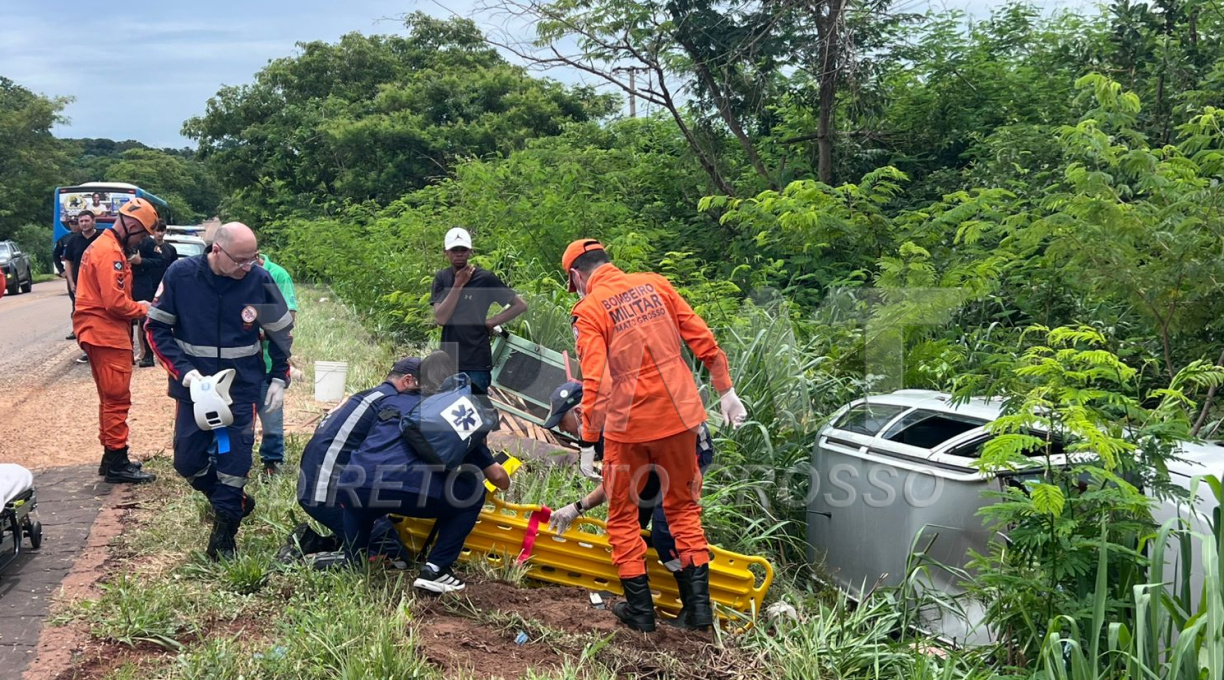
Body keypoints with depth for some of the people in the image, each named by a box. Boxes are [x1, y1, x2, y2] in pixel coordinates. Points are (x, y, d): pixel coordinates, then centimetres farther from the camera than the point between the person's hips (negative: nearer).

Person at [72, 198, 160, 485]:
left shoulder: (102, 246, 16)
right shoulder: (110, 251, -17)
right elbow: (115, 301, -23)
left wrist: (135, 305, 3)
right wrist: (142, 309, -7)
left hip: (101, 333, 11)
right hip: (107, 335, -11)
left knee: (111, 398, 16)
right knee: (117, 399, -6)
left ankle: (111, 457, 24)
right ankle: (117, 464, -2)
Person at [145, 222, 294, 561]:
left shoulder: (260, 279, -10)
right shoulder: (180, 275, -12)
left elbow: (281, 330, 4)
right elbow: (156, 327, -5)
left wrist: (279, 377, 3)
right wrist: (183, 370, -15)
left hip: (242, 387, -1)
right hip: (194, 386, 1)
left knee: (234, 459, -1)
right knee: (188, 461, 5)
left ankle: (224, 536, 13)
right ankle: (235, 502, 31)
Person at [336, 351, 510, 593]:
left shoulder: (391, 400, 29)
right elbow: (497, 475, 22)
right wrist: (504, 484, 46)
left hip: (351, 485, 5)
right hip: (403, 488, -5)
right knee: (472, 490, 16)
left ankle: (350, 562, 28)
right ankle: (435, 570, 9)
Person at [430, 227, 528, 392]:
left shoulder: (485, 278, -4)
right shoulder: (441, 278, 6)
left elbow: (520, 305, -1)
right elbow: (440, 319, -7)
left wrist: (491, 322, -5)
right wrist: (458, 285, -11)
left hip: (477, 362, -4)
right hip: (448, 361, 4)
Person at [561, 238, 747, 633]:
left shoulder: (589, 310, -9)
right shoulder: (655, 285, 4)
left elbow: (595, 382, -17)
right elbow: (702, 339, 3)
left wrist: (589, 441, -12)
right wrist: (726, 391, 11)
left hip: (629, 424, -4)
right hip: (680, 416, 4)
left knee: (622, 514, 15)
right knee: (683, 507, 19)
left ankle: (640, 610, 18)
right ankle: (699, 606, 18)